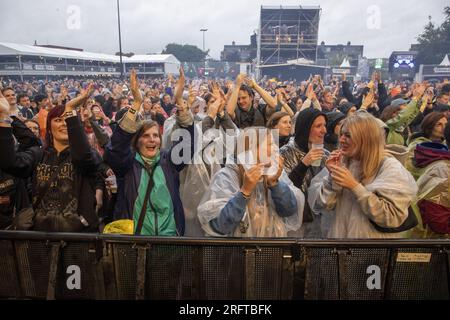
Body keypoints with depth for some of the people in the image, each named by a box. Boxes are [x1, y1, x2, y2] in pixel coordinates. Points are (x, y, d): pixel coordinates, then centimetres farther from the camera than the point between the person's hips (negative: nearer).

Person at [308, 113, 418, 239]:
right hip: (338, 234, 4)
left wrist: (355, 187, -25)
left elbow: (392, 217, -22)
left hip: (372, 236, -3)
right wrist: (331, 176, -19)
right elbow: (319, 205, -6)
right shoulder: (340, 163, -2)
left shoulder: (389, 167, -13)